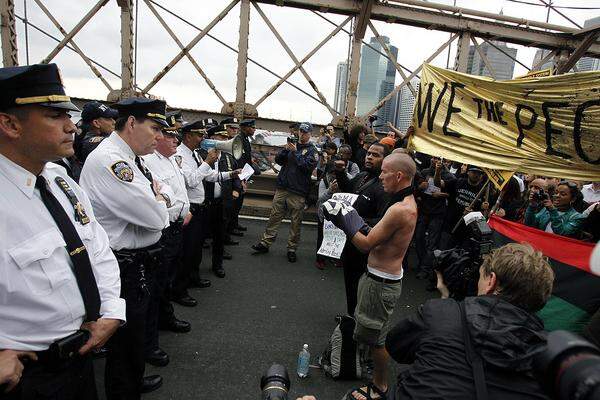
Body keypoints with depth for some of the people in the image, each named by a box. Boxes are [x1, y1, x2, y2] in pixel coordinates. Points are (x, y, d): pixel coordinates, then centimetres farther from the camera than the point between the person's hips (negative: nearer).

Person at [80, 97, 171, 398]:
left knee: (135, 330, 27)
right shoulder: (107, 160, -24)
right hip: (124, 267, -10)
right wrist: (158, 198, -5)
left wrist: (156, 199, -7)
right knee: (125, 338, 8)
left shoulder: (132, 158, 9)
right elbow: (155, 216, -27)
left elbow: (164, 199, 16)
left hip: (140, 261, 10)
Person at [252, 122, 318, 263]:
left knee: (296, 222, 3)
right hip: (282, 188, 4)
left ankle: (292, 248, 14)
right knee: (274, 216, 6)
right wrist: (286, 149, -9)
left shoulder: (312, 151, 1)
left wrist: (295, 152, -16)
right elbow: (278, 160, 7)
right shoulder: (292, 144, 13)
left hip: (298, 192, -3)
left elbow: (307, 166, -14)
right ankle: (265, 243, 14)